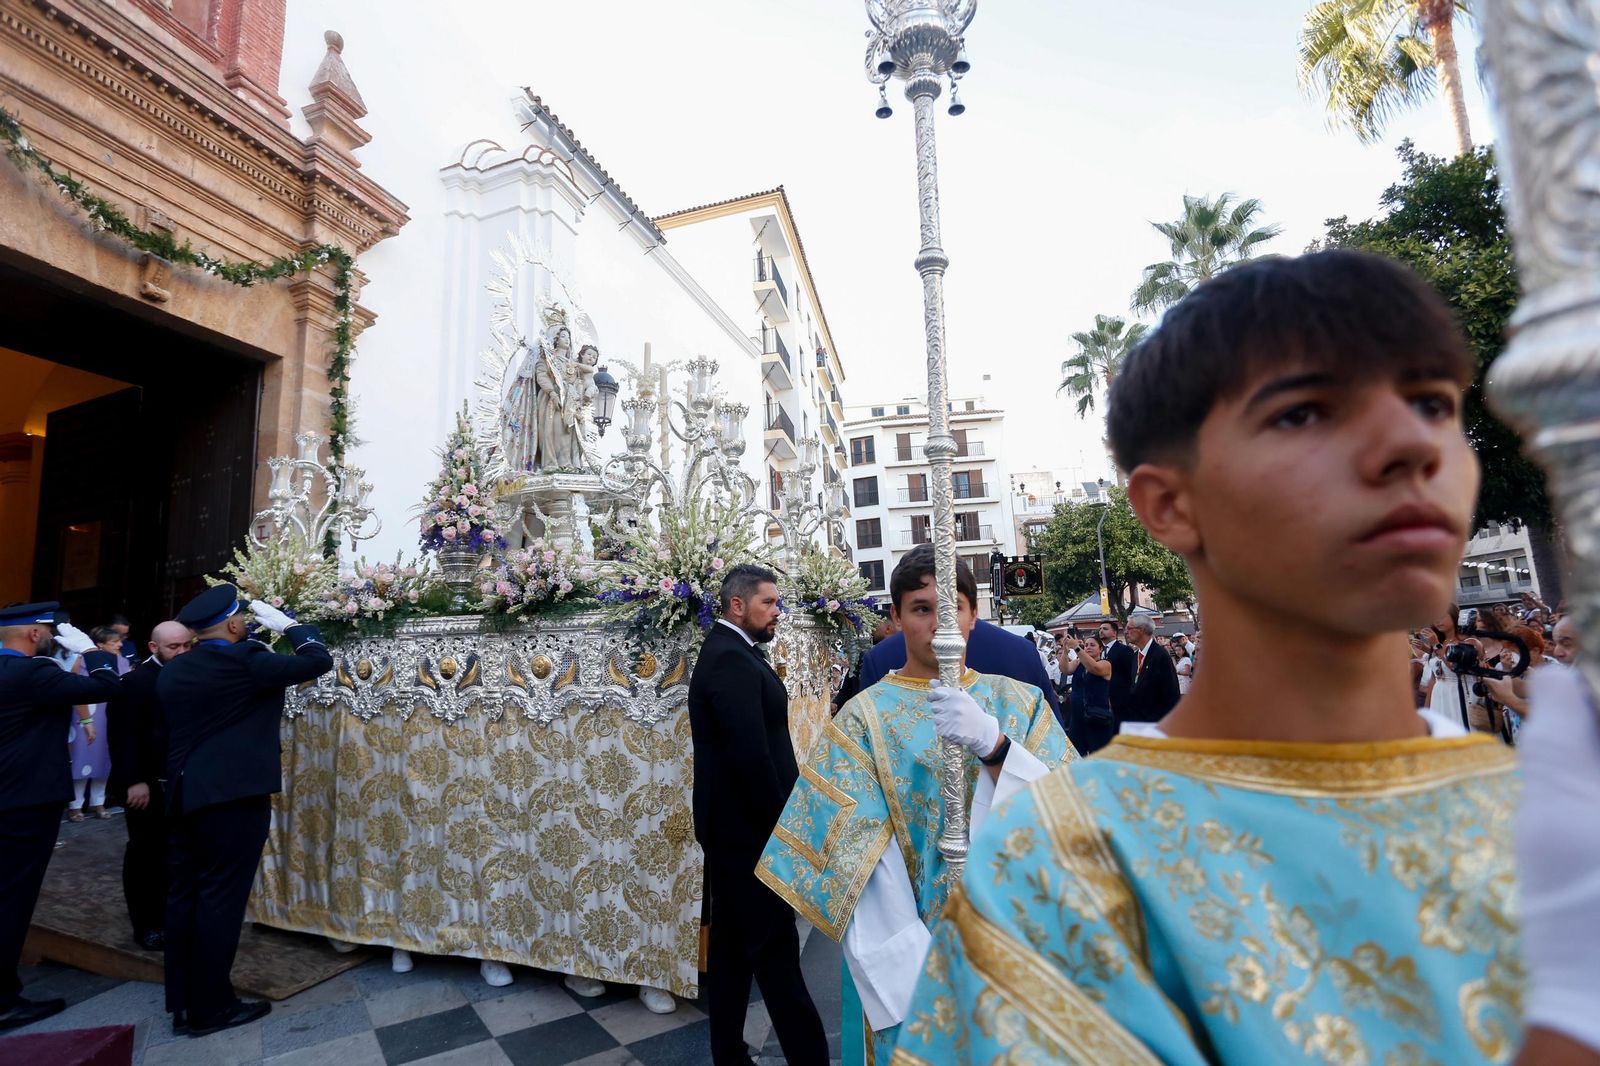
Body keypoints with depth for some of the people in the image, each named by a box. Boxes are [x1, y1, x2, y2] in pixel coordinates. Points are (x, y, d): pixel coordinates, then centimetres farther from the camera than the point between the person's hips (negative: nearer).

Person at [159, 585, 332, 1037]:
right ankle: (210, 1007, 12)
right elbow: (318, 660, -13)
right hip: (233, 795, -8)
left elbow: (164, 731, 16)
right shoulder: (245, 660, -17)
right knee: (220, 897, 2)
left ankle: (182, 1003, 24)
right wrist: (287, 624, -1)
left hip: (182, 796, 8)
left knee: (183, 896, 13)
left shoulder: (171, 671, 7)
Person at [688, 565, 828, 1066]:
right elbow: (751, 754, -26)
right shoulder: (732, 659, -21)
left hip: (729, 826, 10)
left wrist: (774, 817, 10)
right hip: (748, 829, -10)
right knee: (776, 949, 0)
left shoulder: (728, 652, 11)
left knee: (732, 945, 18)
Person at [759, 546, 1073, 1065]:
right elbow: (861, 865, -14)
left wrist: (992, 743, -28)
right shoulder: (864, 719, -9)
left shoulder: (1019, 702, -2)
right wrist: (921, 980, -22)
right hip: (907, 951, -2)